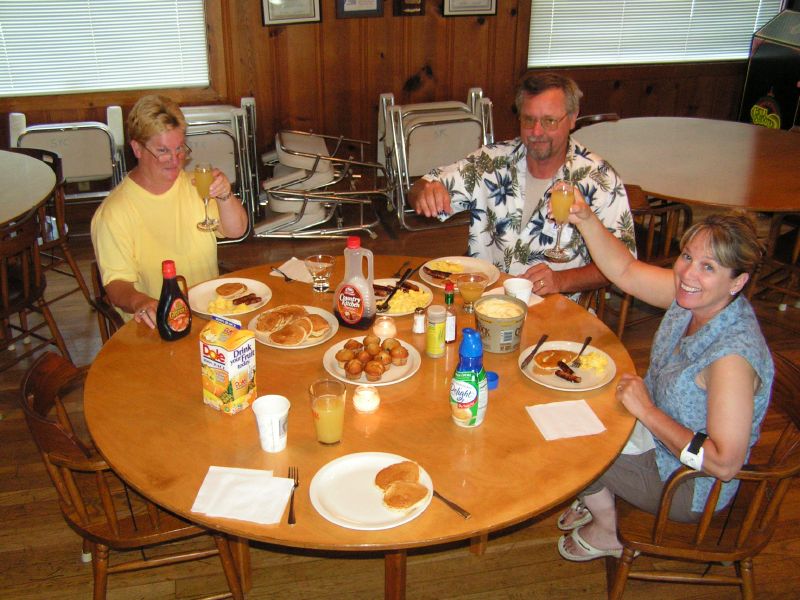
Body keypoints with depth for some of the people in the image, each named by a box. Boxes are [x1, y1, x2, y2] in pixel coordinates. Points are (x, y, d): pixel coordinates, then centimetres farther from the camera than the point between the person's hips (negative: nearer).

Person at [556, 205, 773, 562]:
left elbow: (726, 463, -36)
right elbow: (626, 272, -1)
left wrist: (647, 411, -30)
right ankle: (597, 499, 30)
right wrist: (585, 220, -16)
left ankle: (606, 532, 23)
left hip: (691, 489, -8)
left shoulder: (733, 355, -36)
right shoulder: (693, 296, -14)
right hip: (662, 438, 8)